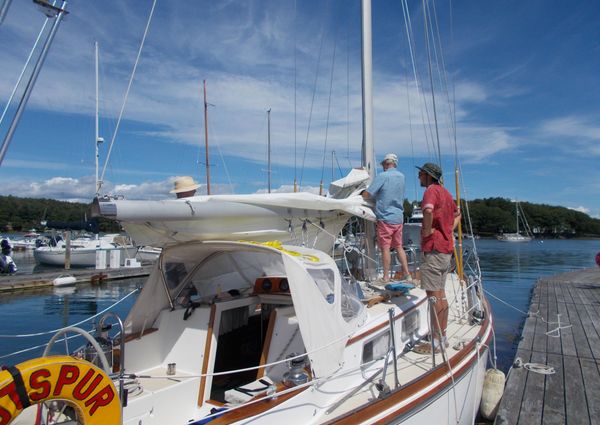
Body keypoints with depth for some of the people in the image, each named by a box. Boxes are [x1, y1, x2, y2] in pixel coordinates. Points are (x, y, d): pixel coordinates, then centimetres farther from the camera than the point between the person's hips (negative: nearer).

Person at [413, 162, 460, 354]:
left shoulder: (431, 191, -12)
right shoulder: (445, 192, 18)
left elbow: (428, 210, -35)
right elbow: (457, 215, 33)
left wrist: (427, 230, -20)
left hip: (434, 248, -10)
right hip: (446, 247, 10)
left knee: (433, 295, -5)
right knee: (441, 294, 14)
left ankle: (436, 342, 0)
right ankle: (442, 337, 22)